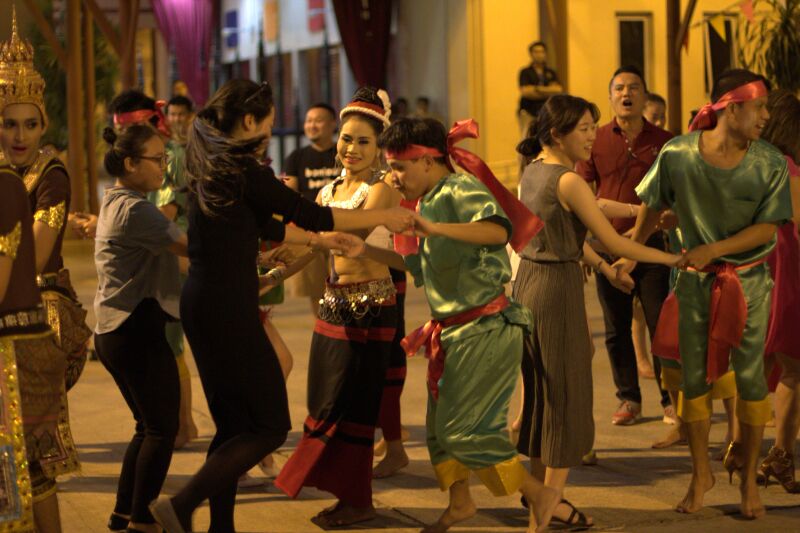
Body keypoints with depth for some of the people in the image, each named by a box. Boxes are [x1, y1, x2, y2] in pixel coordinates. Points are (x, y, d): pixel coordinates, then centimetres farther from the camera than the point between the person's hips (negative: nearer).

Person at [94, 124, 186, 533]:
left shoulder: (115, 204, 16)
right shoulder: (134, 209, -17)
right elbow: (191, 246, -21)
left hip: (114, 331, 10)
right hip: (138, 330, -10)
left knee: (148, 426, 18)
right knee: (163, 428, 0)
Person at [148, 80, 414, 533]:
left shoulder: (213, 168, 13)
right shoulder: (242, 170, -14)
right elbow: (309, 214, -11)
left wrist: (316, 239, 31)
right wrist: (385, 217, -2)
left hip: (203, 306, 9)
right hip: (228, 310, -9)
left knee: (233, 424, 15)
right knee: (270, 426, -2)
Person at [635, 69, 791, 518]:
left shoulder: (771, 164, -13)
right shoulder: (678, 154, -12)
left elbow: (767, 227, -12)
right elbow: (652, 207, 3)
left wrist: (713, 248, -20)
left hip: (748, 279, 0)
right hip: (696, 279, 1)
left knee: (749, 376, 3)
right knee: (695, 378, 7)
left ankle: (749, 473, 21)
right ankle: (702, 473, 23)